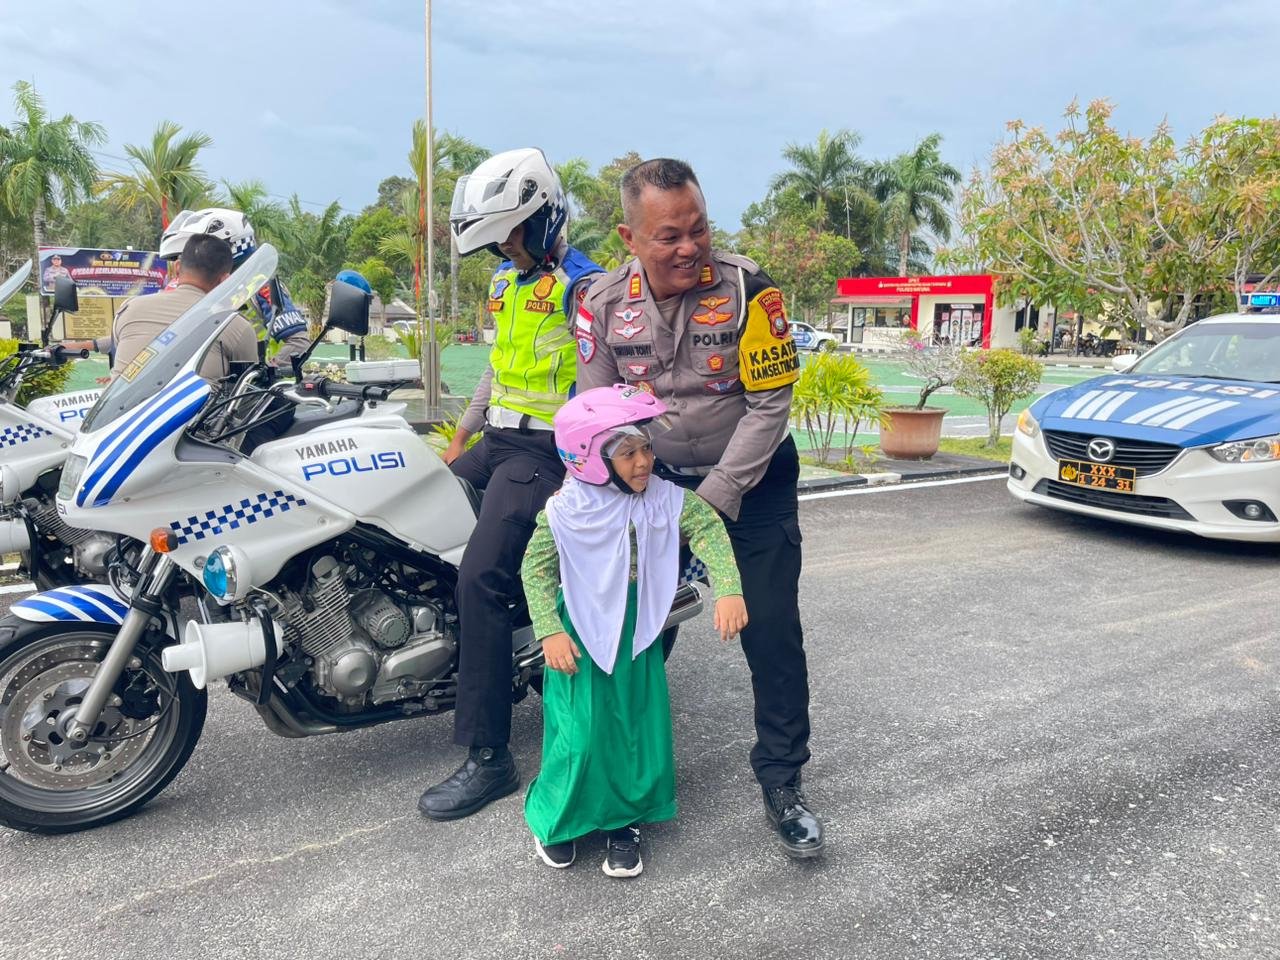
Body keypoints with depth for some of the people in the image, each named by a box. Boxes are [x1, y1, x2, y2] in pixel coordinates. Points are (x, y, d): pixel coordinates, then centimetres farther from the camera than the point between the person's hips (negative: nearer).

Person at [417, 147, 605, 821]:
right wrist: (460, 440, 24)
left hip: (546, 452, -10)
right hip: (498, 441, 10)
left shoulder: (582, 286, -10)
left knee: (481, 578, -21)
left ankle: (489, 758, -14)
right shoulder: (507, 280, 17)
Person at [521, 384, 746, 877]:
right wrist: (549, 631, -12)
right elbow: (536, 567, -7)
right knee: (581, 734, 0)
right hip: (581, 636, -3)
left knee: (639, 729, 8)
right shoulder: (566, 509, -14)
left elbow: (709, 529, -9)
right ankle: (555, 816, 27)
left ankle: (625, 819, 29)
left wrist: (728, 591, -23)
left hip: (638, 636, 3)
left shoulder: (665, 498, -8)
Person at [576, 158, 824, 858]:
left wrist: (712, 500, -18)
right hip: (654, 479, 3)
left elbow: (769, 405, -17)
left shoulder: (748, 289, -19)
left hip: (750, 480, -2)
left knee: (772, 633, -2)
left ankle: (781, 781, 16)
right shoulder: (604, 302, -10)